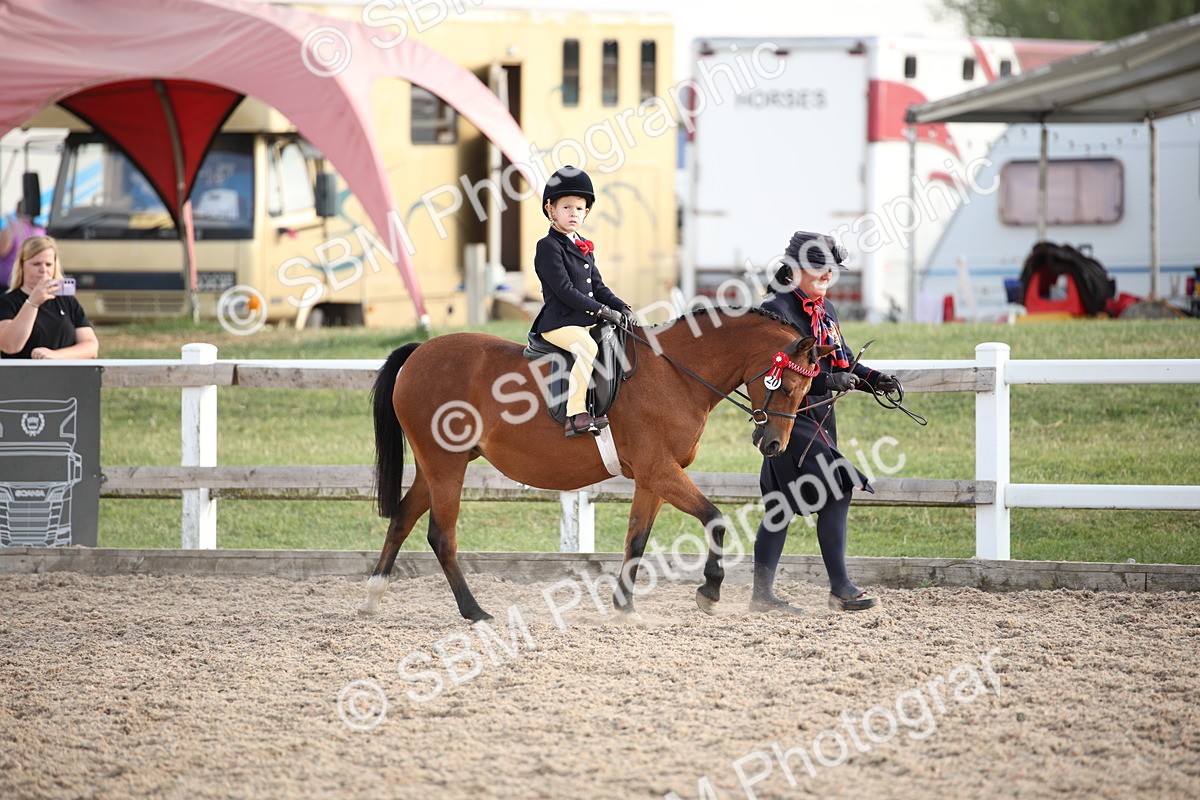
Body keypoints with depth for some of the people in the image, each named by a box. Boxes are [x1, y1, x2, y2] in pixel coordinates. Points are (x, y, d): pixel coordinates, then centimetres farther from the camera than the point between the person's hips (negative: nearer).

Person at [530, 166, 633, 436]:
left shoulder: (584, 247, 19)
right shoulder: (548, 247, -9)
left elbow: (597, 287, 19)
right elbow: (565, 291, -17)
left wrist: (621, 308, 1)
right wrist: (603, 311, -19)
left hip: (587, 321, 9)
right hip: (559, 323, -9)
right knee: (587, 347, -35)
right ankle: (575, 415, -38)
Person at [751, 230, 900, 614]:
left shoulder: (826, 311, 14)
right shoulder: (776, 311, -13)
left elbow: (843, 362, 19)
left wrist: (872, 379, 0)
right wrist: (824, 382, -31)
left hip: (820, 418, 9)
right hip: (789, 418, -9)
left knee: (782, 507, 10)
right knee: (836, 494, -16)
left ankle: (762, 594, 14)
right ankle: (840, 589, -13)